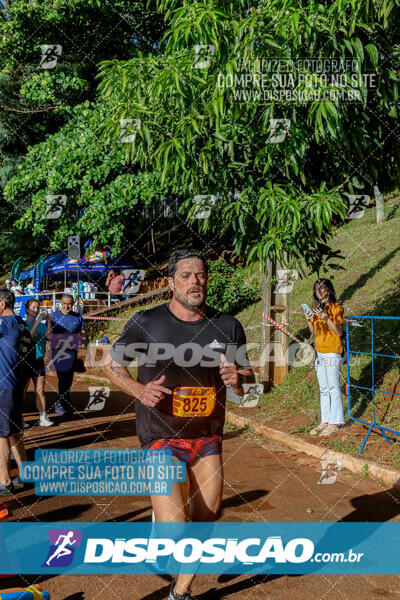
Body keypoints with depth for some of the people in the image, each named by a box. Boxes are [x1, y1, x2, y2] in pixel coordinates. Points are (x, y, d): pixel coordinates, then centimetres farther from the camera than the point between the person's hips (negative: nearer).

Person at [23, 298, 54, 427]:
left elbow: (49, 337, -4)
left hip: (39, 360, 4)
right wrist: (38, 321, -26)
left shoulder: (42, 324, 10)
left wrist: (49, 322, -16)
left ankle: (43, 418, 5)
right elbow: (29, 337, -21)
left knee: (40, 390, 4)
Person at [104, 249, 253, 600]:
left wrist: (237, 379, -15)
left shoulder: (228, 326, 0)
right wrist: (139, 390, -15)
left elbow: (247, 381, 10)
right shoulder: (146, 323, -9)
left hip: (208, 439, 4)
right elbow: (112, 364, 3)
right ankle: (161, 509, 22)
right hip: (162, 439, -3)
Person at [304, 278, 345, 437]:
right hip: (320, 353, 7)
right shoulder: (317, 308, 14)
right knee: (323, 389, 9)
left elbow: (339, 332, -12)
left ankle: (335, 423, -2)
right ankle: (325, 421, 13)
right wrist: (309, 320, -4)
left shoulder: (336, 307, -6)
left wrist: (326, 318, -22)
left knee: (333, 388, -6)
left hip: (332, 352, -7)